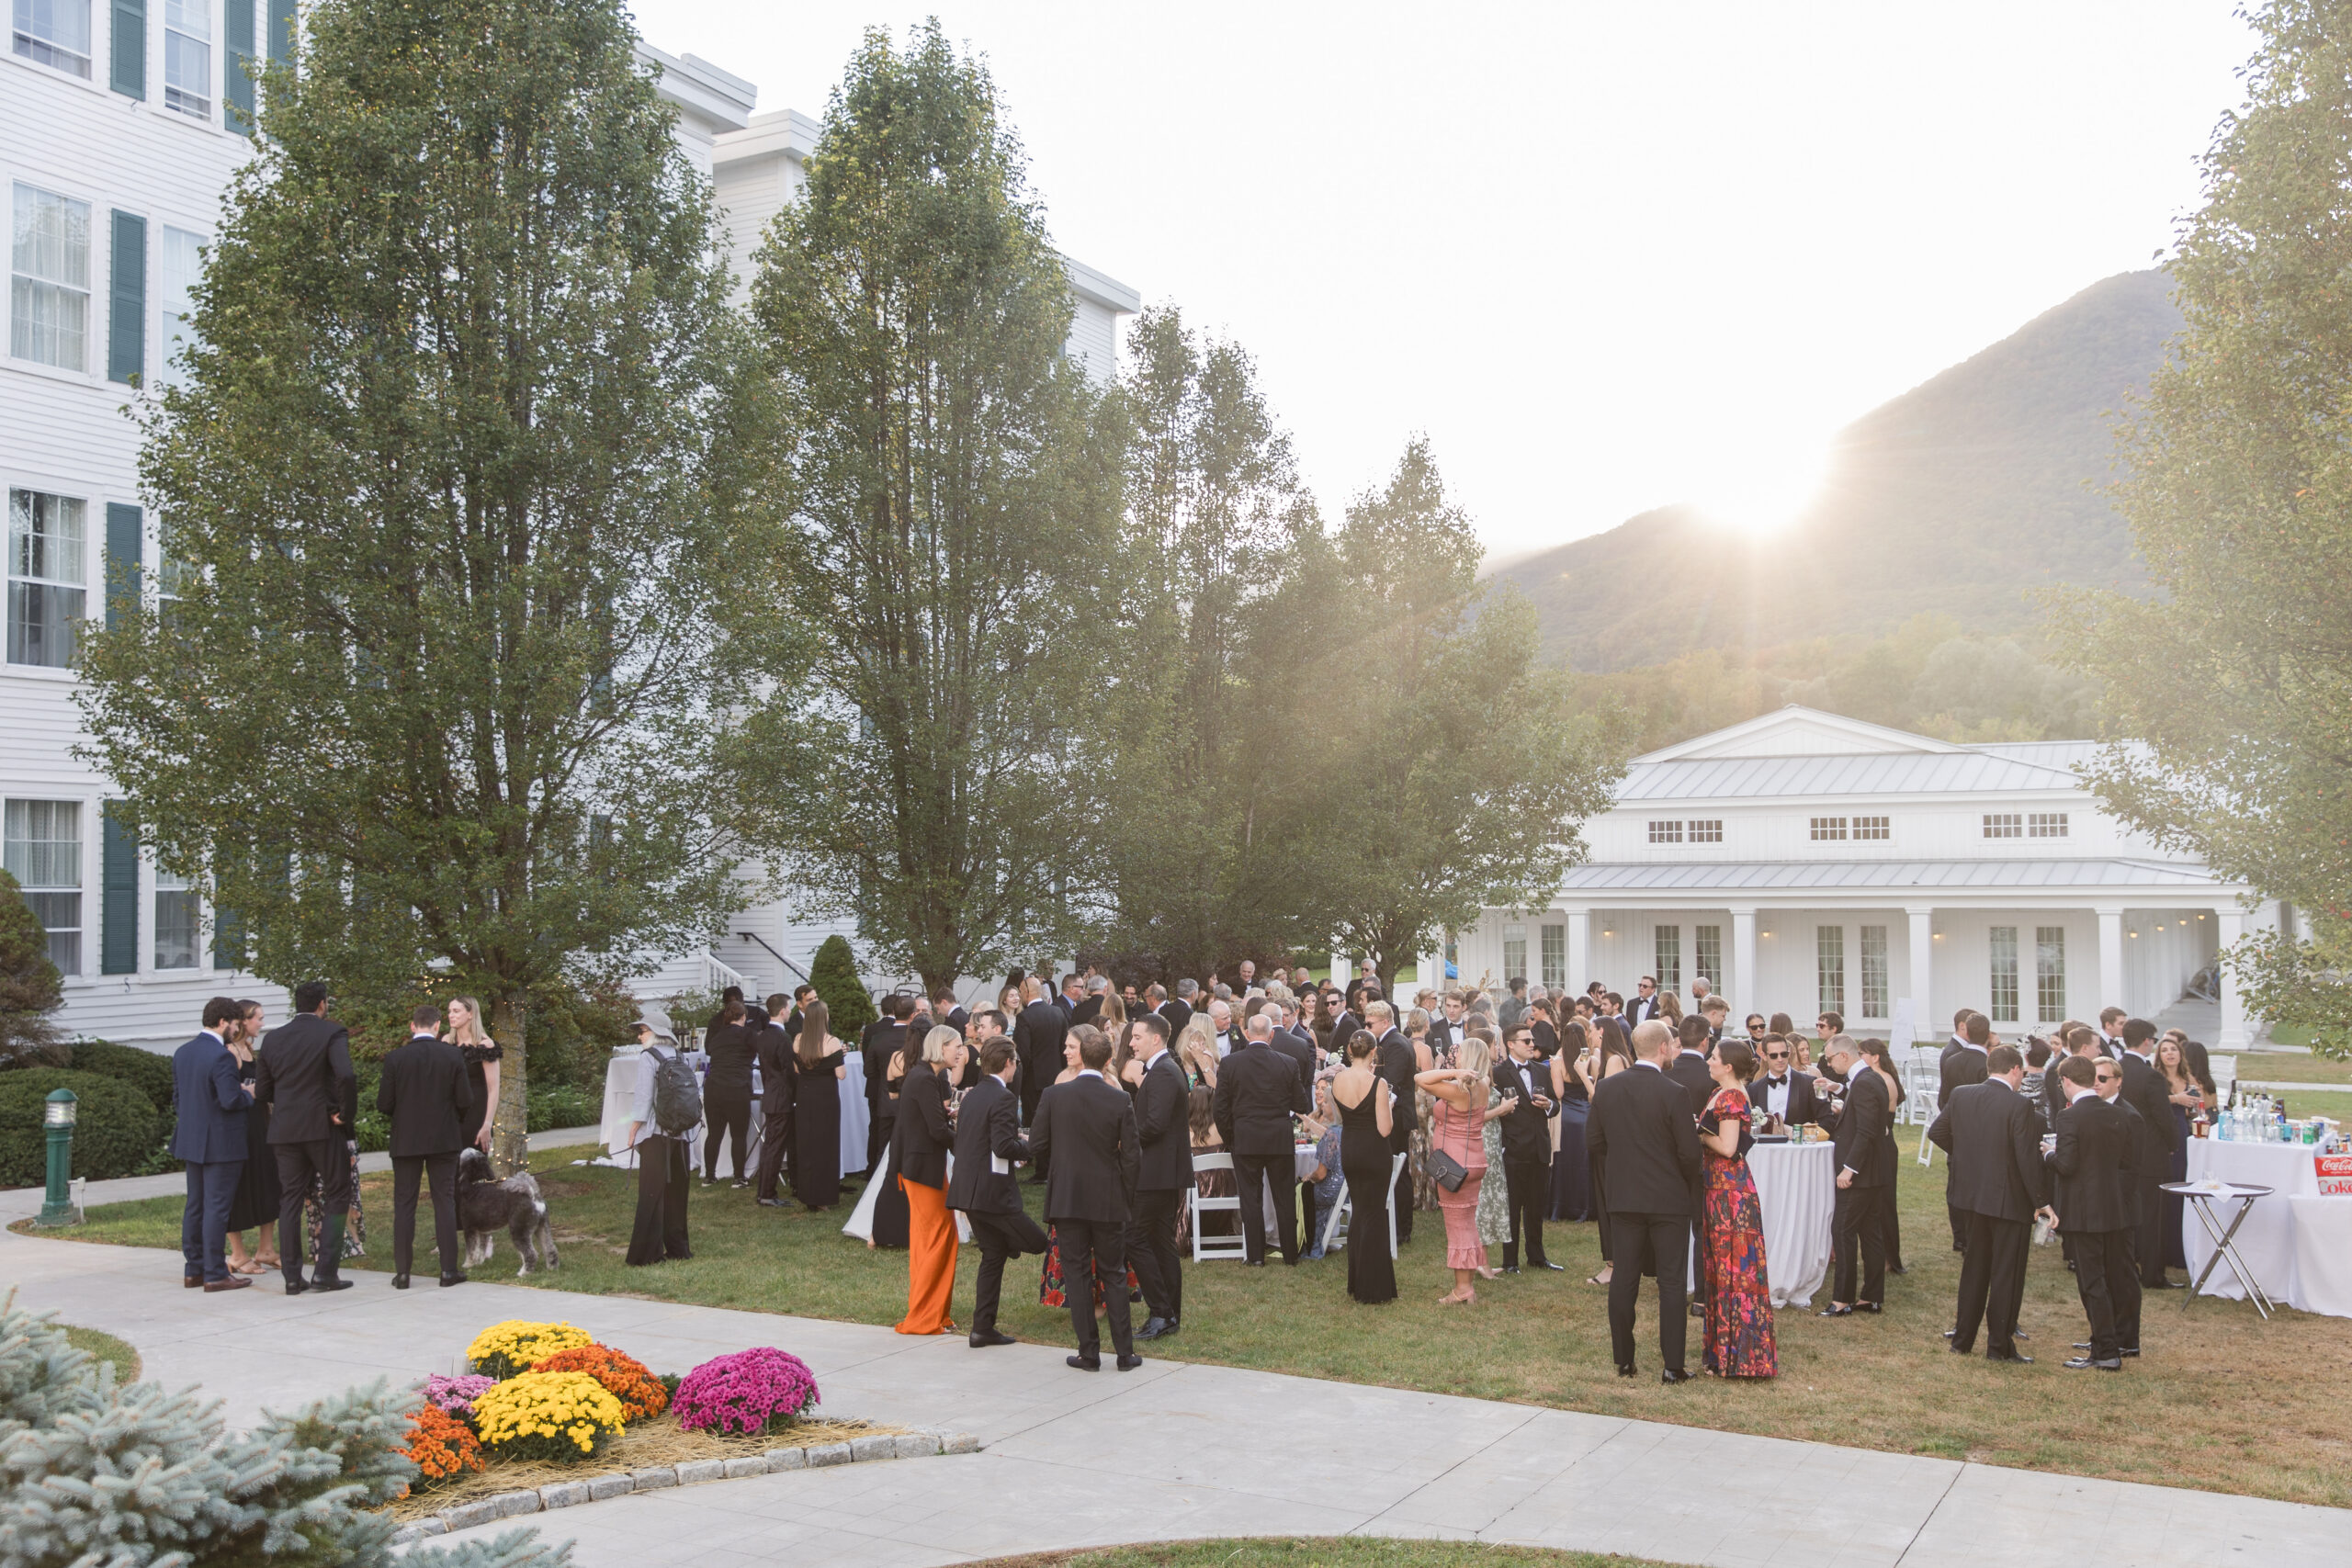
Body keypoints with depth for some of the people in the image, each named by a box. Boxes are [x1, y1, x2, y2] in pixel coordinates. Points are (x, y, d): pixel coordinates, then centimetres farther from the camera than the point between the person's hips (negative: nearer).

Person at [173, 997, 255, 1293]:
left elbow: (177, 1097, 13)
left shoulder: (182, 1053, 7)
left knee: (194, 1205, 15)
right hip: (220, 1143, -8)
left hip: (191, 1141, 8)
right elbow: (230, 1100, -23)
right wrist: (249, 1094, -5)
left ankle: (193, 1270, 21)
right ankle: (215, 1274, 0)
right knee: (216, 1207, -4)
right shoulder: (222, 1056, -19)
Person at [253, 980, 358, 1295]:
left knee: (290, 1200, 9)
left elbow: (262, 1090, 10)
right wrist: (347, 1113, -11)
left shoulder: (272, 1038, 8)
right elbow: (346, 1075, -23)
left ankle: (292, 1277, 9)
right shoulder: (332, 1032, -8)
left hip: (285, 1128, 4)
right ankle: (325, 1272, -1)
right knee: (336, 1195, 6)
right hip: (323, 1127, -4)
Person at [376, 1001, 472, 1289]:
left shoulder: (395, 1058, -7)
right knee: (444, 1201, 5)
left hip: (406, 1142, 0)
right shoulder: (453, 1055, -7)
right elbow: (465, 1101, -6)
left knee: (404, 1204, 7)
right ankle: (449, 1270, 4)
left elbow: (384, 1104, -5)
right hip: (444, 1139, 0)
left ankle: (402, 1272, 6)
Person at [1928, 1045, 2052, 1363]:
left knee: (1974, 1268, 18)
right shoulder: (2019, 1105, -18)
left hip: (1973, 1193, 6)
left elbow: (1936, 1132, 7)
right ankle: (1999, 1346, 11)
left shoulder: (1961, 1095, -2)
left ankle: (1962, 1340, 24)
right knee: (2006, 1274, 5)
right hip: (2009, 1199, -6)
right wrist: (2040, 1202, -9)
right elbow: (2028, 1158, -18)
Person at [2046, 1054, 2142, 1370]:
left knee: (2092, 1281, 0)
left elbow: (2065, 1166, -19)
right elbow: (2131, 1160, 7)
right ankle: (2126, 1340, 30)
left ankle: (2106, 1353, 1)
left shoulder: (2070, 1117, -17)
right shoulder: (2121, 1115, 3)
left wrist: (2049, 1154, 0)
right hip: (2120, 1208, 7)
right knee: (2121, 1275, 17)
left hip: (2086, 1211, -7)